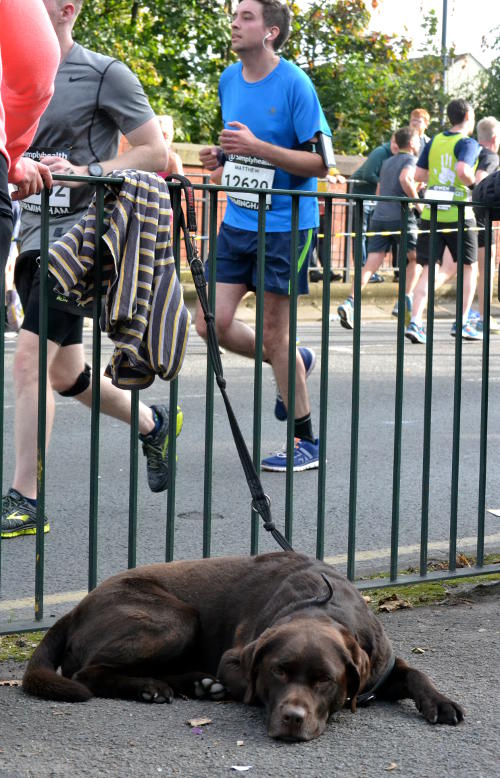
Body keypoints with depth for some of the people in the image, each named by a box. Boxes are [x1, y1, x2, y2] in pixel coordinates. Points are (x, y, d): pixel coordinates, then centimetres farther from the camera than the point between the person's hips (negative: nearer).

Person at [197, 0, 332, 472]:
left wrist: (257, 147, -24)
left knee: (273, 333, -3)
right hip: (237, 221, 7)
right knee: (212, 323, 1)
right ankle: (294, 363, 27)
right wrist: (220, 157, 2)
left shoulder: (294, 84, -13)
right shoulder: (228, 80, 8)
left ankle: (307, 442, 12)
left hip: (285, 225, -7)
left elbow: (321, 163, -15)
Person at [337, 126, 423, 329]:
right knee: (415, 257, 17)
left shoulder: (387, 163, 23)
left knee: (371, 264, -4)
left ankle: (349, 303, -21)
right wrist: (417, 201, -10)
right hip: (400, 217, -5)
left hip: (379, 217, 5)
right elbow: (405, 178, -20)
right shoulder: (410, 159, 1)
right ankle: (406, 300, 8)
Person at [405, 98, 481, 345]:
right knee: (469, 267, 13)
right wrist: (475, 183, -6)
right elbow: (462, 170, -25)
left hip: (431, 213, 5)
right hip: (458, 214, -5)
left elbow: (418, 174, 10)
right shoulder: (468, 143, -7)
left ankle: (415, 322, -11)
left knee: (429, 268, 3)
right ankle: (462, 323, 13)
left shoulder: (434, 141, 10)